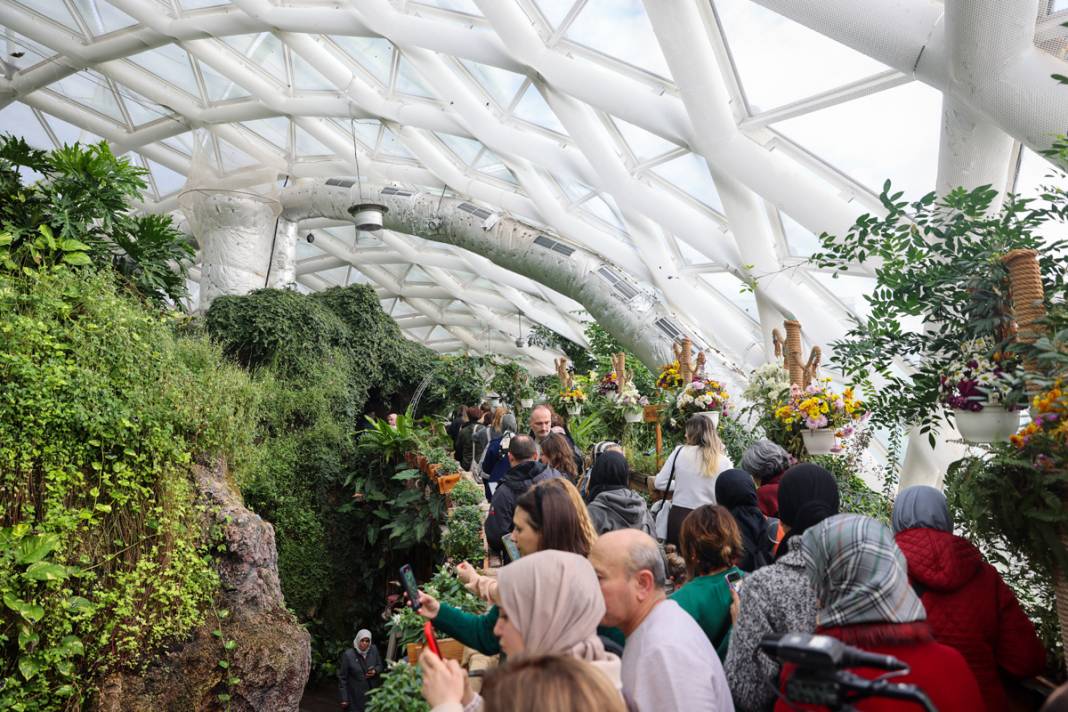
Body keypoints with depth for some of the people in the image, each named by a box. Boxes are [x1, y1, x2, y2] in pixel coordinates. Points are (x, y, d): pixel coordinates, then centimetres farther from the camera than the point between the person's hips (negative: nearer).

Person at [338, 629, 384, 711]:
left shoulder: (374, 650, -3)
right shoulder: (348, 655, -12)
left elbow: (380, 666, 11)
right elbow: (342, 677, -7)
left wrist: (375, 671, -12)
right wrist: (344, 699, -7)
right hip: (356, 697, -3)